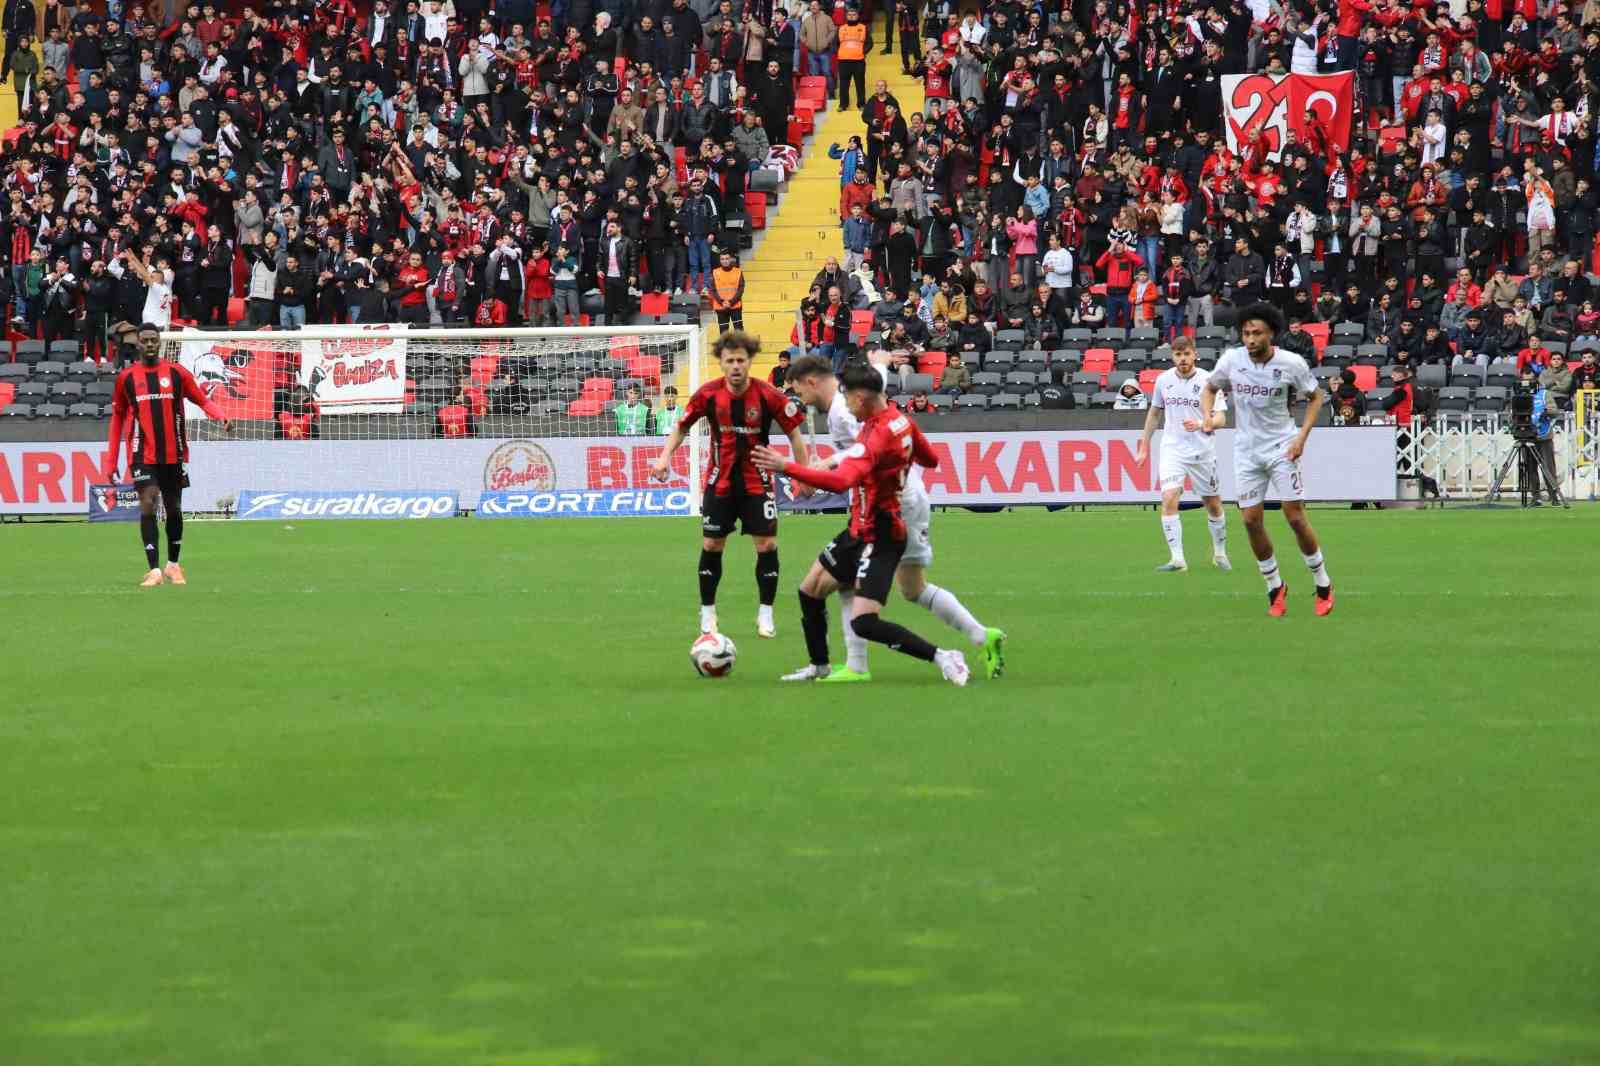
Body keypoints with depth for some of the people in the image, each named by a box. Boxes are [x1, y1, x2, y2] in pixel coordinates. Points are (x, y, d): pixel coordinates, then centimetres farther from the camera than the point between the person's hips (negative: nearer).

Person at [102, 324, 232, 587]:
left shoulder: (176, 372, 3)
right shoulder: (126, 377, 4)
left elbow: (203, 400, 3)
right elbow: (117, 419, 11)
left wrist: (222, 417, -19)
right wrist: (111, 462, 9)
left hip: (174, 454, 1)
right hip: (143, 455, -1)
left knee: (174, 509, 10)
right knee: (147, 506, -14)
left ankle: (173, 565, 28)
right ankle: (155, 570, -14)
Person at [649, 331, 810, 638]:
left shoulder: (768, 396, -15)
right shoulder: (708, 394, -11)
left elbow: (794, 432, -4)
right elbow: (682, 427, 3)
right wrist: (665, 457, -10)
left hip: (757, 482, -1)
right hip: (720, 481, 1)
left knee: (767, 544, -4)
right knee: (711, 545, 4)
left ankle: (765, 614, 9)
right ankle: (708, 614, 17)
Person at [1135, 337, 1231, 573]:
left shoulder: (1208, 380, -8)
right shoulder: (1164, 380, 2)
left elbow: (1220, 419, -12)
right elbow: (1154, 413, 17)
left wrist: (1201, 424, -32)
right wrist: (1144, 446, 18)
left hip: (1203, 452, -1)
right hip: (1172, 449, 1)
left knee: (1213, 505, 10)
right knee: (1169, 499, -18)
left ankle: (1220, 554, 32)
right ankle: (1177, 560, -18)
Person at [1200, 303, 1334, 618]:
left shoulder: (1292, 364, -12)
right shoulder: (1231, 360, -7)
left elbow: (1315, 396, 3)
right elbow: (1210, 388, 10)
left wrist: (1302, 435, -8)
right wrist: (1207, 413, -10)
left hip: (1281, 447, -3)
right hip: (1246, 450, 3)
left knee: (1296, 518, -6)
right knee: (1251, 521, 0)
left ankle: (1323, 585, 11)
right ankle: (1275, 588, 18)